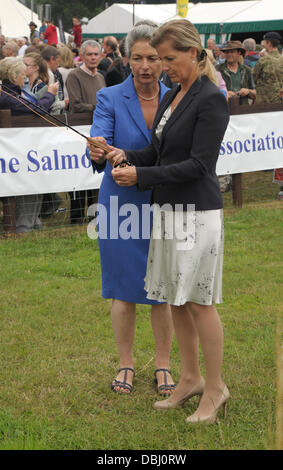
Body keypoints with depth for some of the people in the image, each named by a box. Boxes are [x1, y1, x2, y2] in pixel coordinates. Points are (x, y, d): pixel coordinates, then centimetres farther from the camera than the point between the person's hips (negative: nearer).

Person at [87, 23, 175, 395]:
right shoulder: (110, 98, -4)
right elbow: (100, 140, -18)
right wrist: (99, 152, -40)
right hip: (122, 205, -1)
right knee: (124, 289, 4)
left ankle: (163, 366, 19)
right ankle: (126, 364, 20)